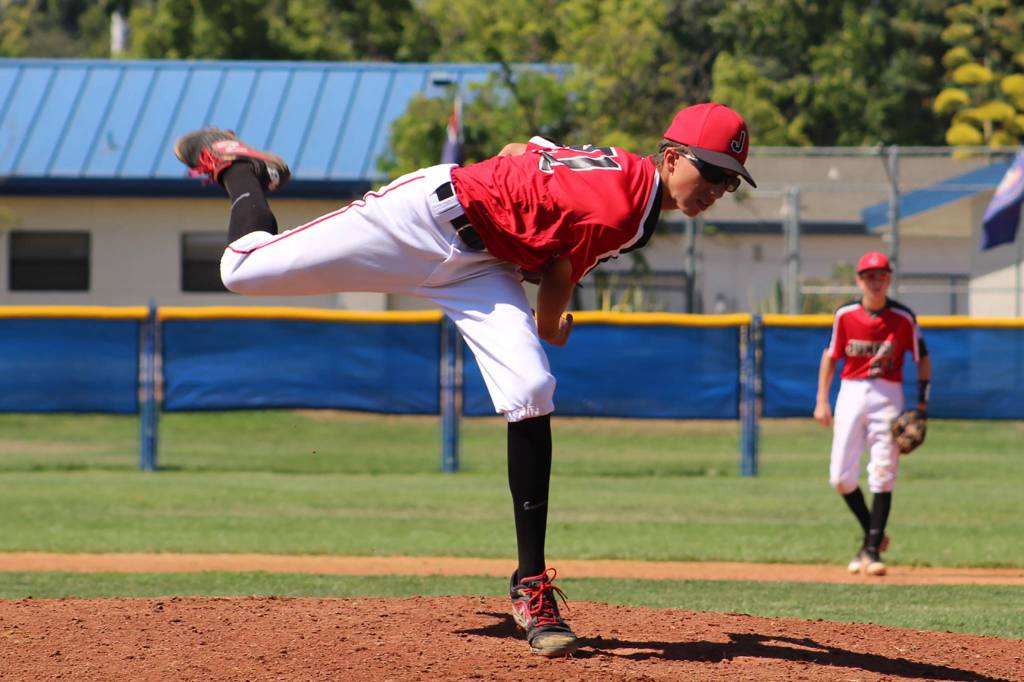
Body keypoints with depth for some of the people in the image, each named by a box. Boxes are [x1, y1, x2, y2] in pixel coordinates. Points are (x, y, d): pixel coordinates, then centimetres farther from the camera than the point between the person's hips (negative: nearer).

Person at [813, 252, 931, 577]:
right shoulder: (845, 315, 1)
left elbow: (923, 358, 4)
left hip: (887, 396, -2)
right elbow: (830, 355, 10)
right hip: (850, 392, 2)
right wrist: (822, 400, 4)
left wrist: (922, 404, -3)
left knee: (882, 475, -7)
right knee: (841, 477, 0)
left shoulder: (903, 318, -4)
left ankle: (873, 550, -1)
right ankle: (873, 534, 21)